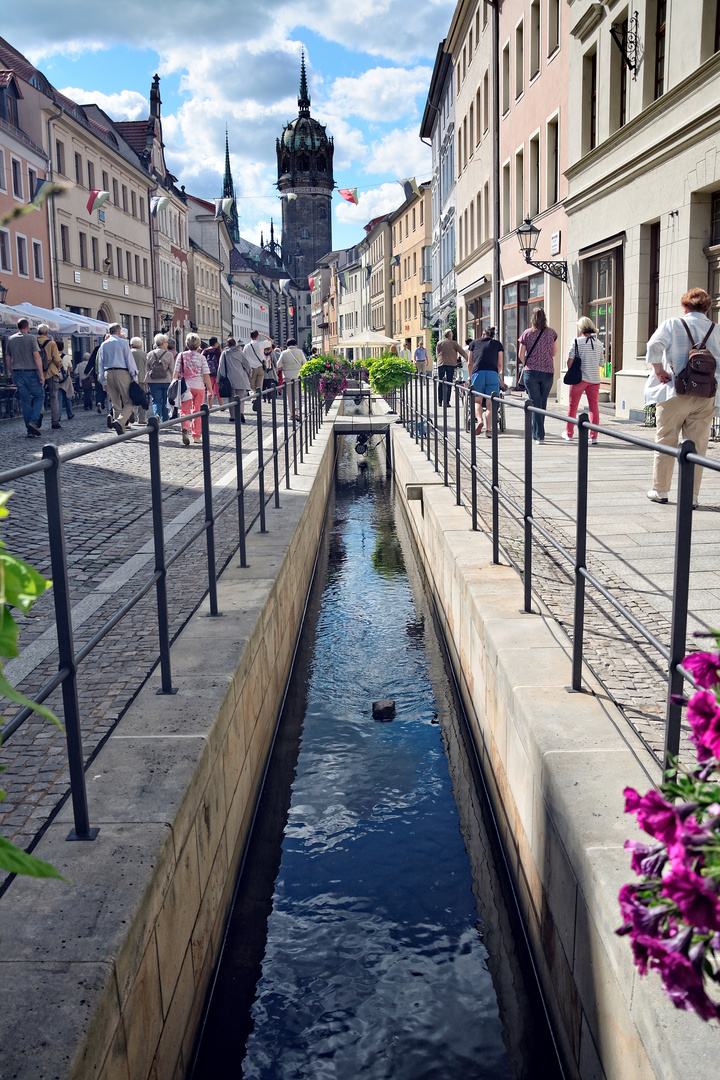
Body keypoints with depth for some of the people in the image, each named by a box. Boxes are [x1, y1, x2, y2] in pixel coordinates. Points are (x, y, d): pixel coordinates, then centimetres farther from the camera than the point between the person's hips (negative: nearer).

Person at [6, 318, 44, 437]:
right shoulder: (31, 338, -6)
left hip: (18, 374, 5)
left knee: (25, 401, 6)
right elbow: (36, 357, -12)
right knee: (39, 396, 8)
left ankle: (30, 431, 4)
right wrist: (41, 374, -12)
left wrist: (11, 373, 23)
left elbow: (8, 358, 13)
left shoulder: (11, 339, 10)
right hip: (31, 372, -5)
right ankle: (33, 421, -13)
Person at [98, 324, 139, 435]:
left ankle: (121, 432, 10)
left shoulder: (104, 345, 13)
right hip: (122, 373, -5)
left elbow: (100, 363, 14)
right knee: (129, 402, -6)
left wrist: (103, 381, 17)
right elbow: (130, 359, -5)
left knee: (116, 404, 11)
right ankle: (119, 422, -30)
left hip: (108, 374, 5)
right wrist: (135, 377, -2)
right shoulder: (122, 342, 0)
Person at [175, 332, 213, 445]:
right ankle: (196, 436, 17)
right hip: (199, 387, 0)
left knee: (185, 411, 4)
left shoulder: (181, 356, 1)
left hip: (185, 386, 0)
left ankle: (185, 429, -24)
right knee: (197, 412, 12)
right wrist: (210, 391, 0)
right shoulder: (201, 357, -2)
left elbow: (176, 372, -1)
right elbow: (206, 376, -4)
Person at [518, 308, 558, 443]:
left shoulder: (527, 333, -2)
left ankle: (539, 436, -4)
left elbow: (521, 355, 0)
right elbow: (554, 352, 12)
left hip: (531, 372, -2)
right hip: (548, 371, 2)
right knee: (543, 403, 14)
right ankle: (537, 433, 24)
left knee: (535, 403, 1)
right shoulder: (551, 333, 2)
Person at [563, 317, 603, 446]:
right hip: (595, 379, 3)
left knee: (573, 406, 11)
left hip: (579, 378, -3)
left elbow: (570, 360, -8)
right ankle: (594, 437, 0)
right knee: (594, 407, 4)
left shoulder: (577, 342, -6)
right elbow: (601, 362, 10)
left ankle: (569, 434, 22)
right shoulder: (599, 343, 6)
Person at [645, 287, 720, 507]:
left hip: (675, 394, -2)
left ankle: (660, 490, 16)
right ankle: (691, 496, 7)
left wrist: (659, 371, -6)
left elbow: (654, 346, -17)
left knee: (665, 443, 10)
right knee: (697, 448, 6)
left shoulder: (673, 324, -1)